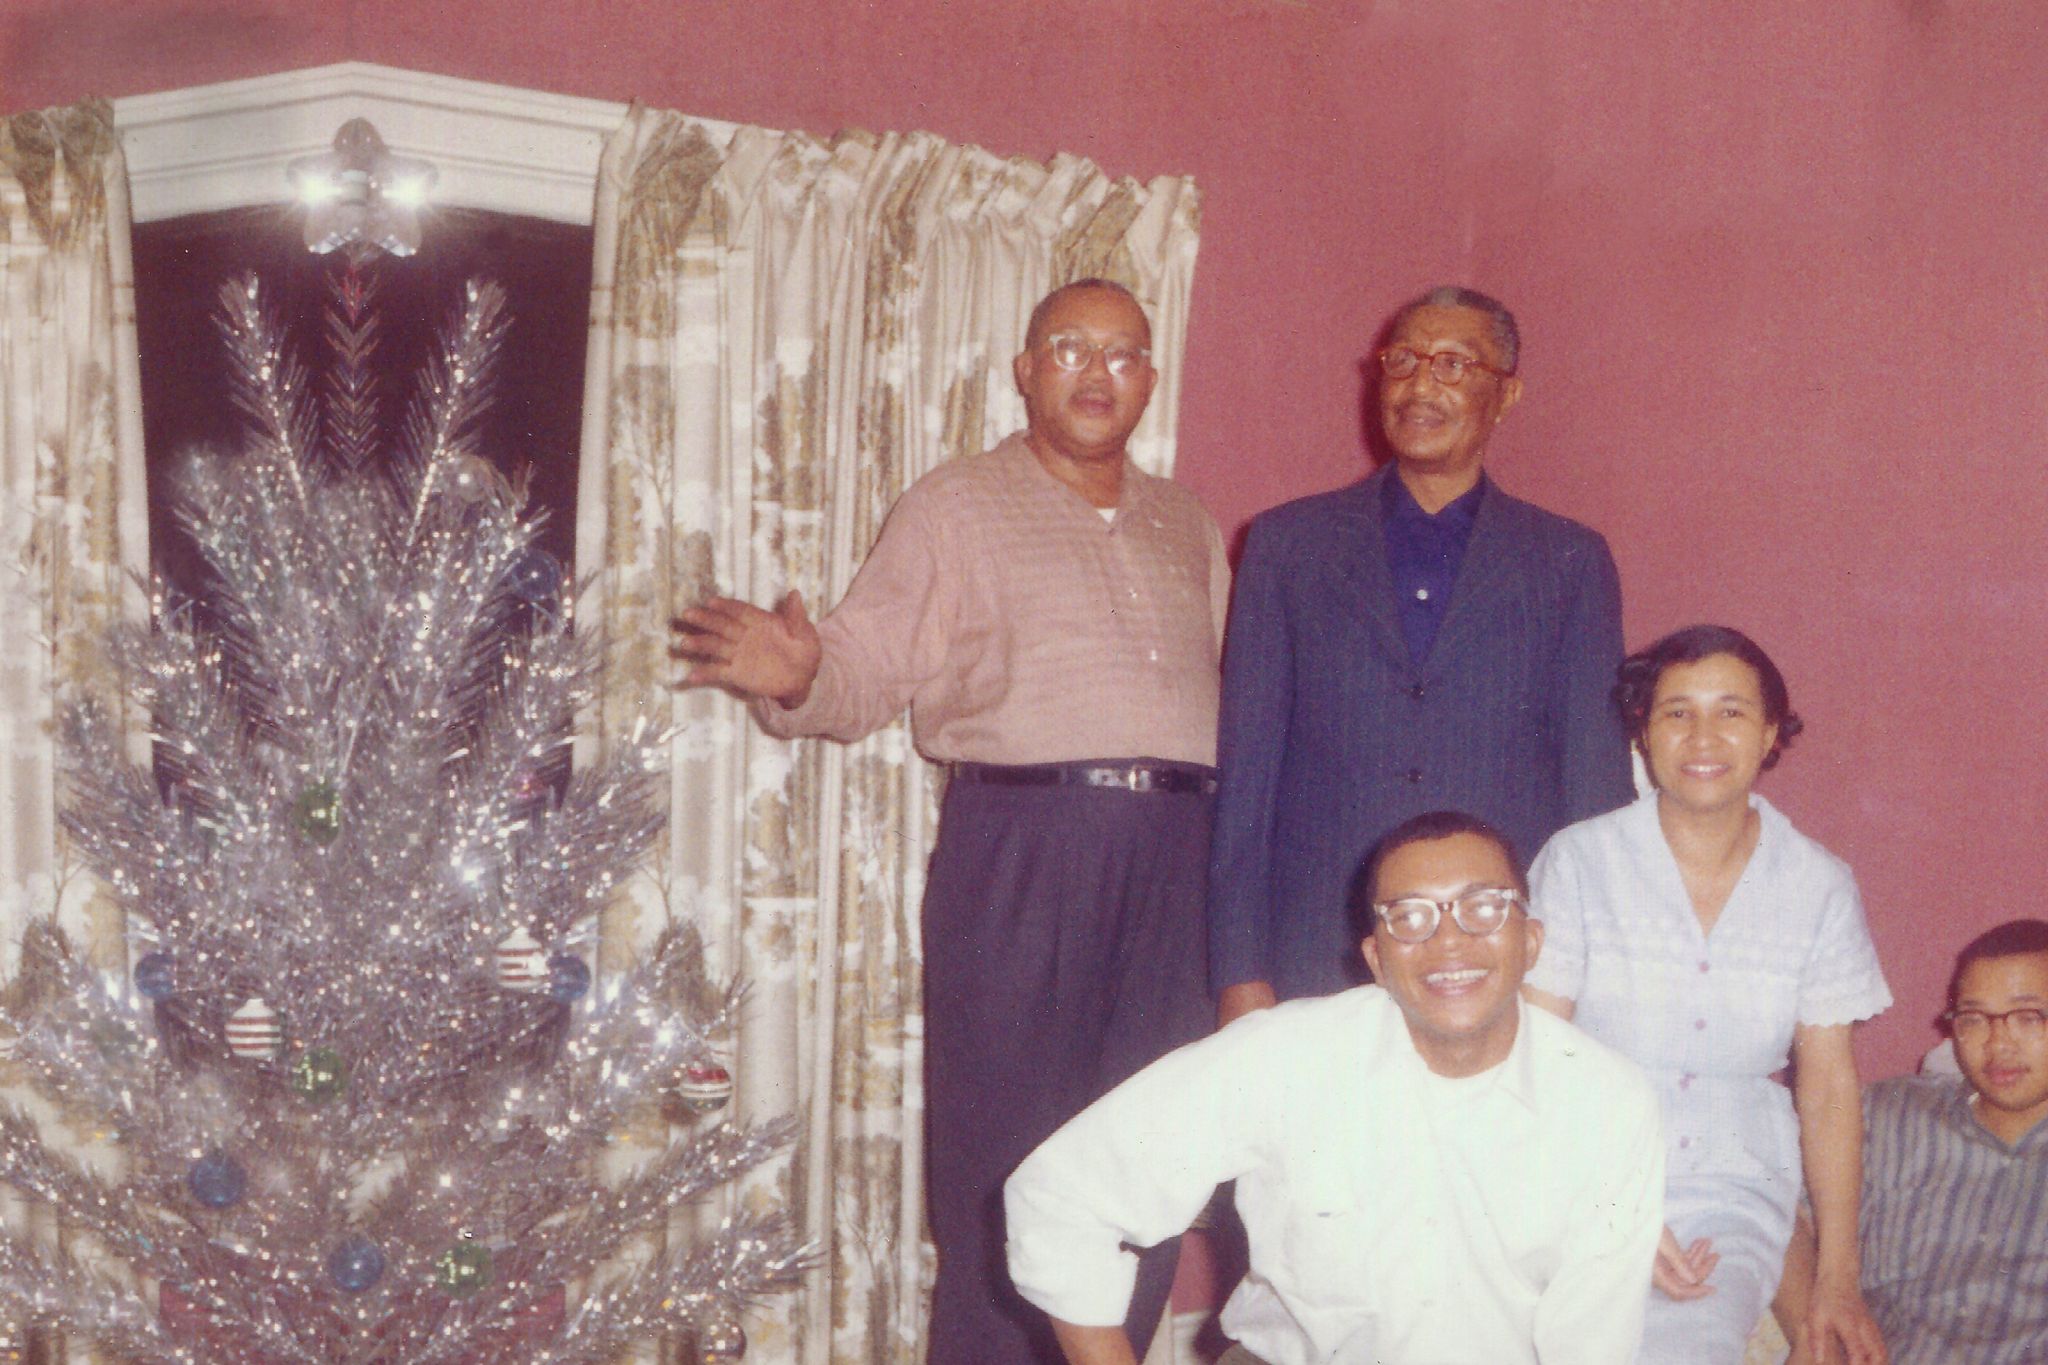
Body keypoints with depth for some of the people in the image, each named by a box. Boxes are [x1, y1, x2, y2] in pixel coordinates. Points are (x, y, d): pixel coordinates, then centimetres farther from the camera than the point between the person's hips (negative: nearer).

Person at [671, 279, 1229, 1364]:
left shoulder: (1188, 529, 20)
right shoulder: (954, 509, 6)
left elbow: (1231, 698, 24)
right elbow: (863, 670, -1)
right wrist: (795, 679, -22)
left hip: (1173, 858, 5)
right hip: (1018, 844, -4)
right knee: (1002, 1148, -2)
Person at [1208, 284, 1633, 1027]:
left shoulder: (1570, 562, 8)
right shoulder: (1288, 544, 9)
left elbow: (1599, 781, 7)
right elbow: (1246, 770, 5)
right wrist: (1239, 975, 0)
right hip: (1315, 965, 0)